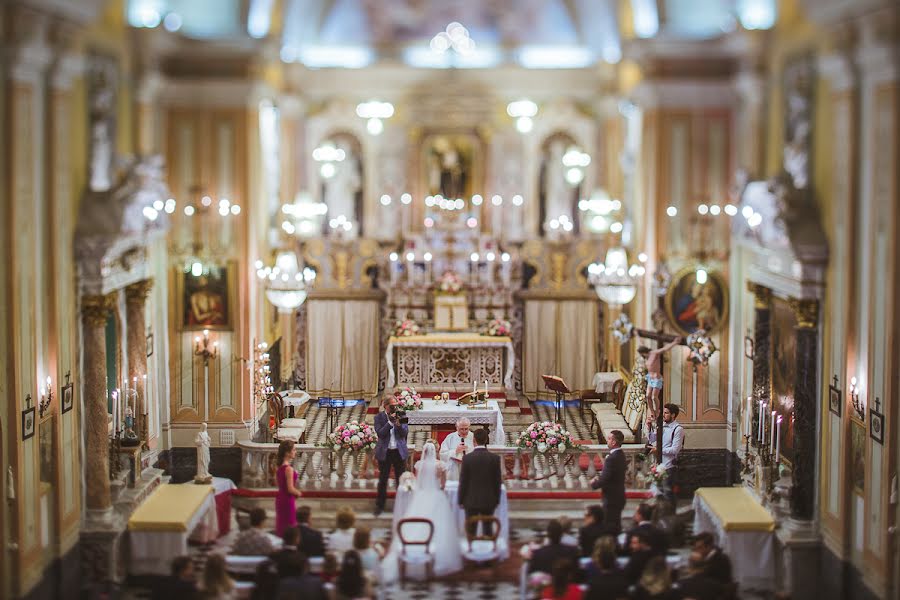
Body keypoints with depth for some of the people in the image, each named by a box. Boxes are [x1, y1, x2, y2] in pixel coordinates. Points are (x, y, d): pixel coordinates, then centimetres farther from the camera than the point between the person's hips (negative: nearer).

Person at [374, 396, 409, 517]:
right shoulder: (379, 417, -3)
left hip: (399, 452, 1)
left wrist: (398, 424, -21)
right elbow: (380, 433, -14)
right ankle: (379, 506, 14)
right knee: (383, 480, 5)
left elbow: (405, 432, -3)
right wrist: (390, 422, -22)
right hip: (385, 452, -1)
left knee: (401, 479, 7)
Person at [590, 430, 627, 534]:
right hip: (618, 496, 10)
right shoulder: (620, 455, 6)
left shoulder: (612, 459, -25)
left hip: (611, 499, -10)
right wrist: (599, 477, 2)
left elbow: (604, 480, -23)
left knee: (610, 527, -3)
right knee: (616, 526, 18)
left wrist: (593, 483, -5)